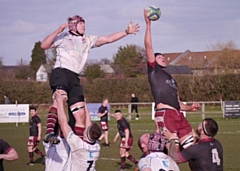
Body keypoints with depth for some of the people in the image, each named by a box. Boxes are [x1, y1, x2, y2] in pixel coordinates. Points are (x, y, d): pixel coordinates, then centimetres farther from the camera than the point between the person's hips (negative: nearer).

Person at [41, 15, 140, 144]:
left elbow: (109, 39, 23)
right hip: (61, 72, -7)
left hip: (74, 78, 7)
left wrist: (127, 32, 17)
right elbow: (44, 45, 1)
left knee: (80, 114, 0)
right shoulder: (64, 37, 12)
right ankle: (49, 133, -47)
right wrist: (58, 31, -9)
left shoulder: (87, 40, 27)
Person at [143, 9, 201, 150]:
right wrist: (148, 24, 0)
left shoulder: (171, 80, 33)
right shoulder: (154, 70, 13)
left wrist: (190, 107, 13)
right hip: (165, 114, -7)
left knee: (191, 146, -2)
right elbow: (148, 46, 2)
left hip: (178, 114, 7)